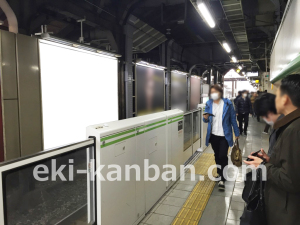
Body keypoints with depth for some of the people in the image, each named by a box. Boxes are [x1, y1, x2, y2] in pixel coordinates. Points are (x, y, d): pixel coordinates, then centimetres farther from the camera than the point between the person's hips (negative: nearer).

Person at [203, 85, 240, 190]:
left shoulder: (227, 103, -8)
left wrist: (237, 133, 0)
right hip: (213, 135, 4)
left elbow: (233, 119, -2)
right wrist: (205, 118, -17)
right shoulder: (209, 104, 0)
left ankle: (223, 179, 4)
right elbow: (206, 120, 7)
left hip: (224, 135, -3)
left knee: (223, 156, -8)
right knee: (217, 155, 17)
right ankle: (220, 174, 36)